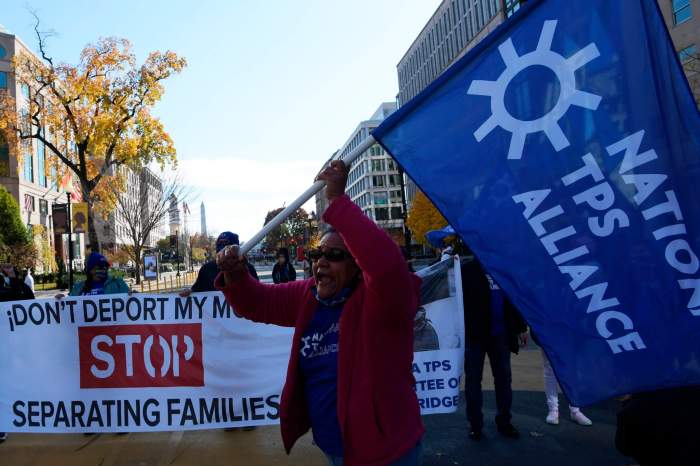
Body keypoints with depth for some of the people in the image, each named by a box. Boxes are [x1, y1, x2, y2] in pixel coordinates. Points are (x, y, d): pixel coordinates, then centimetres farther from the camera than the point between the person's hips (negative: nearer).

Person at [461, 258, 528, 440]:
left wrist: (521, 327, 12)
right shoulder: (466, 270, -6)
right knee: (473, 379, 5)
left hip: (500, 334, 4)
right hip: (475, 334, -4)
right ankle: (475, 424, 17)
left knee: (503, 378, 10)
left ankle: (504, 422, 24)